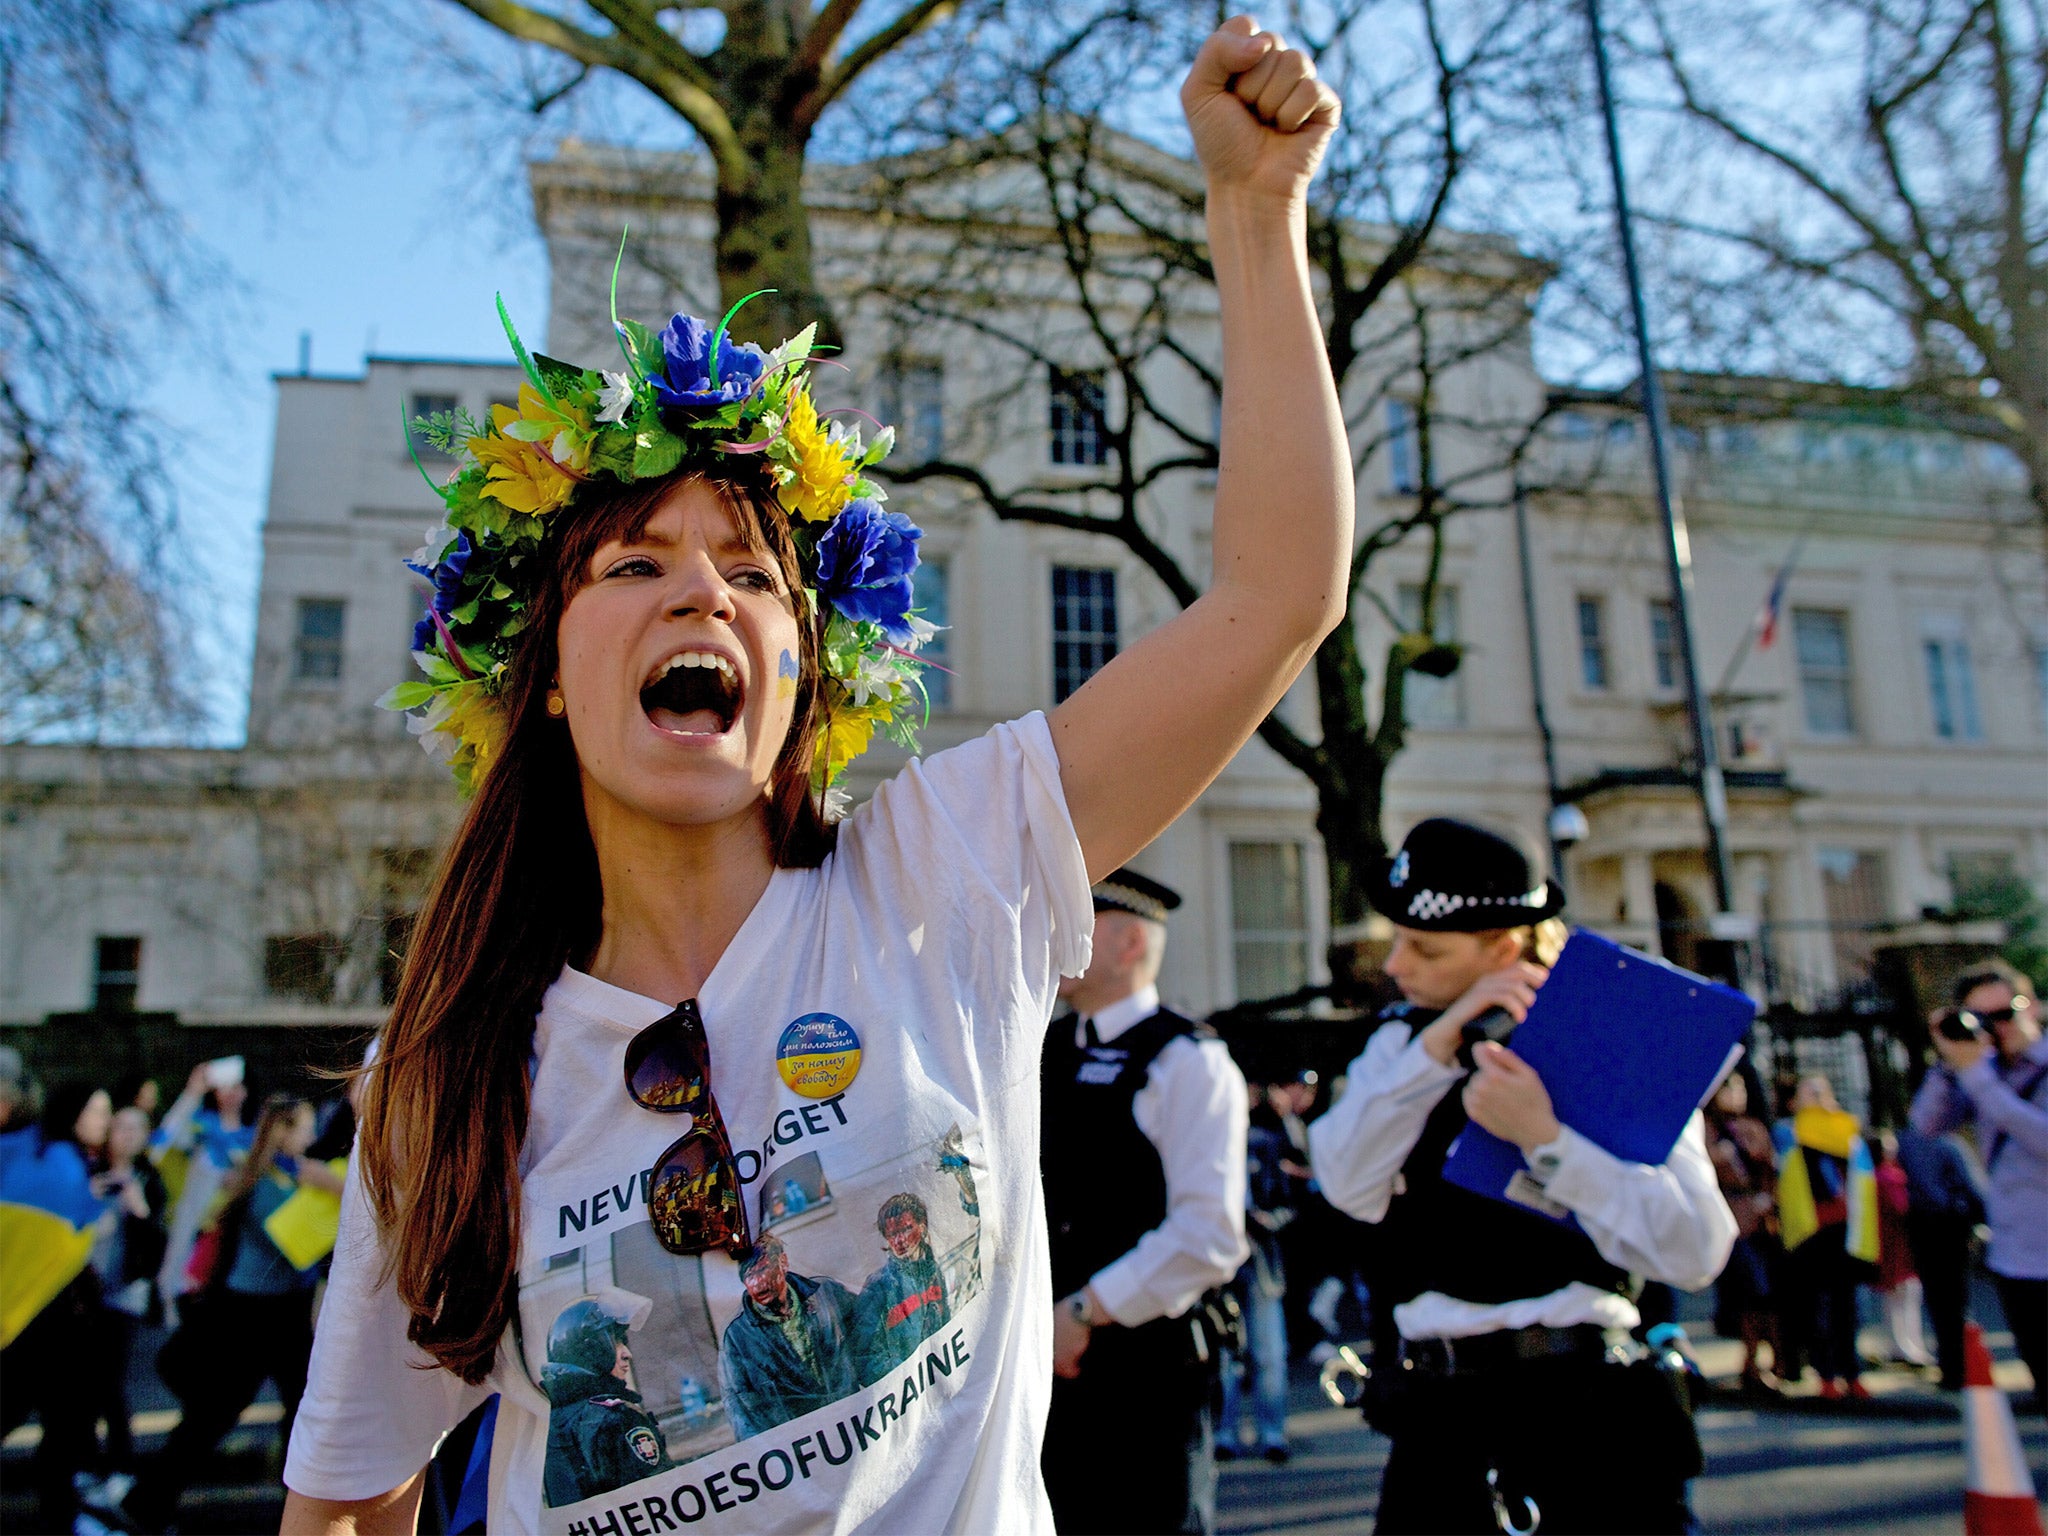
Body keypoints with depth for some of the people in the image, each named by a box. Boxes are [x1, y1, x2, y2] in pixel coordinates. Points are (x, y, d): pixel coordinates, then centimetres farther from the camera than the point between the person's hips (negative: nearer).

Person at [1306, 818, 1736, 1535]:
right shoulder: (1401, 1042, 7)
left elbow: (1696, 1250, -15)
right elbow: (1349, 1187, -11)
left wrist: (1544, 1138, -25)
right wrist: (1441, 1040, -18)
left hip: (1590, 1409, -3)